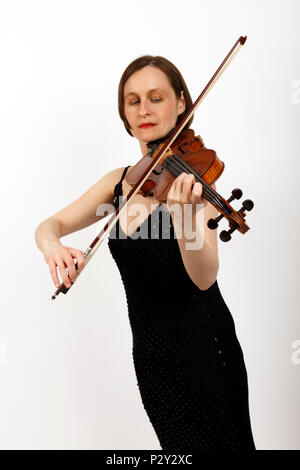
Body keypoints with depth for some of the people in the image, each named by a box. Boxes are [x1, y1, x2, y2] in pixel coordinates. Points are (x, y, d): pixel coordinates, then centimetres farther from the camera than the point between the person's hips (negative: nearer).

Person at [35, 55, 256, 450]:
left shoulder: (192, 171, -13)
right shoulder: (121, 181, 5)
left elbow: (205, 277, -23)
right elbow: (51, 225, 5)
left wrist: (182, 214, -43)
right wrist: (52, 245, -19)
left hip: (203, 347, -5)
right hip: (150, 352, 5)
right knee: (180, 444, 18)